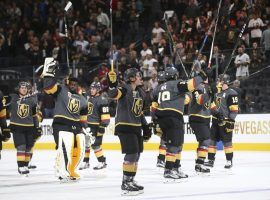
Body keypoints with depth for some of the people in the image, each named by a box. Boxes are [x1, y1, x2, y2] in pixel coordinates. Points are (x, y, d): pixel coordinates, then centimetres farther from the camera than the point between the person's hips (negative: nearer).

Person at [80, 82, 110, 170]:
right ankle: (85, 162, 20)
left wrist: (103, 126, -20)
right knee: (85, 143, 10)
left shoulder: (102, 100, -14)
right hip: (86, 124, 8)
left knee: (95, 144, -10)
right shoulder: (88, 97, 11)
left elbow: (105, 115, -18)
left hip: (96, 125, -8)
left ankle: (102, 162, 1)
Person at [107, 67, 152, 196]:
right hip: (124, 126, -9)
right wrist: (112, 84, -52)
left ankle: (130, 181, 24)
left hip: (136, 127, 9)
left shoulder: (140, 93, 14)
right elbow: (113, 94, -33)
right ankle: (125, 184, -12)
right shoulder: (124, 89, -12)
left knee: (136, 155, 12)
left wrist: (146, 127, 20)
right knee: (131, 153, -16)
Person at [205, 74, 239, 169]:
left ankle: (229, 161, 2)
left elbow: (234, 109, -15)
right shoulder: (218, 93, 16)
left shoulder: (231, 93, -11)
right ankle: (211, 160, 12)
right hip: (216, 120, 8)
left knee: (227, 141, -6)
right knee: (212, 140, 7)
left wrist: (231, 121, -19)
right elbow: (214, 106, 24)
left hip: (225, 121, -8)